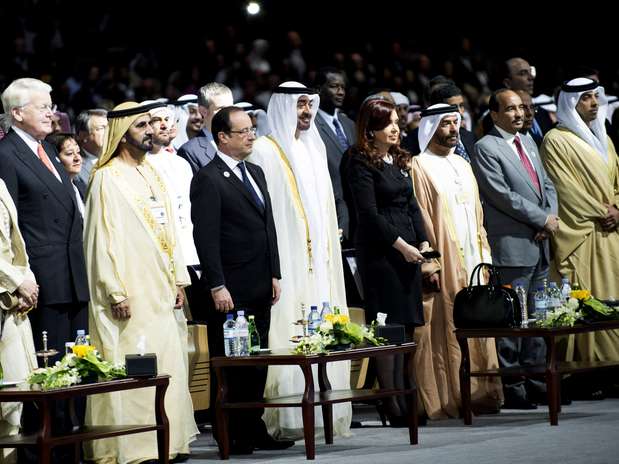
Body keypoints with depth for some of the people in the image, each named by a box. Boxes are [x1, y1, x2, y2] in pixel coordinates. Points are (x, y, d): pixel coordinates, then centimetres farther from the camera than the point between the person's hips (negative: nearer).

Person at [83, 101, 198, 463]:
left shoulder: (152, 174, 15)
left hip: (162, 292, 8)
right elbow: (102, 239, -12)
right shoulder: (107, 179, -8)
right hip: (132, 295, -8)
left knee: (168, 365, 8)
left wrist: (179, 279, 11)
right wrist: (116, 293, -16)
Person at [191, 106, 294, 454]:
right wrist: (217, 287, -18)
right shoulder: (208, 179, -9)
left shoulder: (256, 173, 16)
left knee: (257, 363, 10)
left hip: (260, 289, 8)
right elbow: (206, 238, -14)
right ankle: (231, 436, 5)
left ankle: (254, 430, 16)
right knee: (229, 364, 0)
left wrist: (274, 274, 13)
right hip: (230, 291, -7)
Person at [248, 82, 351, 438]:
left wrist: (331, 237, 16)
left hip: (319, 258, 7)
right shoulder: (265, 151, -5)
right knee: (288, 335, -9)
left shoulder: (314, 148, 17)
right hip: (287, 260, -7)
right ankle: (288, 418, -8)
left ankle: (324, 408, 9)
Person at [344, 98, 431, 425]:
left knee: (405, 325, 6)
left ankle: (400, 398, 9)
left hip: (408, 248, 8)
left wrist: (423, 242, 6)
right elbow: (369, 213, -13)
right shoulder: (361, 163, -7)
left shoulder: (399, 160, 16)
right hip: (380, 251, -8)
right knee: (388, 326, -8)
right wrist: (401, 245, -13)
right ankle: (391, 405, -5)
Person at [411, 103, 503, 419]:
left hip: (472, 261, 7)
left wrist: (484, 254, 13)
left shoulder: (462, 166, 18)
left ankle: (481, 393, 11)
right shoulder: (420, 167, -5)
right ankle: (449, 399, -4)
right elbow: (420, 218, -10)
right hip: (444, 262, -7)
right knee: (445, 331, -6)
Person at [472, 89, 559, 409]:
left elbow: (547, 185, 19)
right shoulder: (486, 148, -7)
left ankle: (535, 380, 16)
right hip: (512, 247, -8)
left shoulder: (528, 142, 18)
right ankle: (512, 387, -1)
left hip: (539, 244, 8)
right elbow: (503, 196, -14)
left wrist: (551, 219, 0)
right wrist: (543, 220, -11)